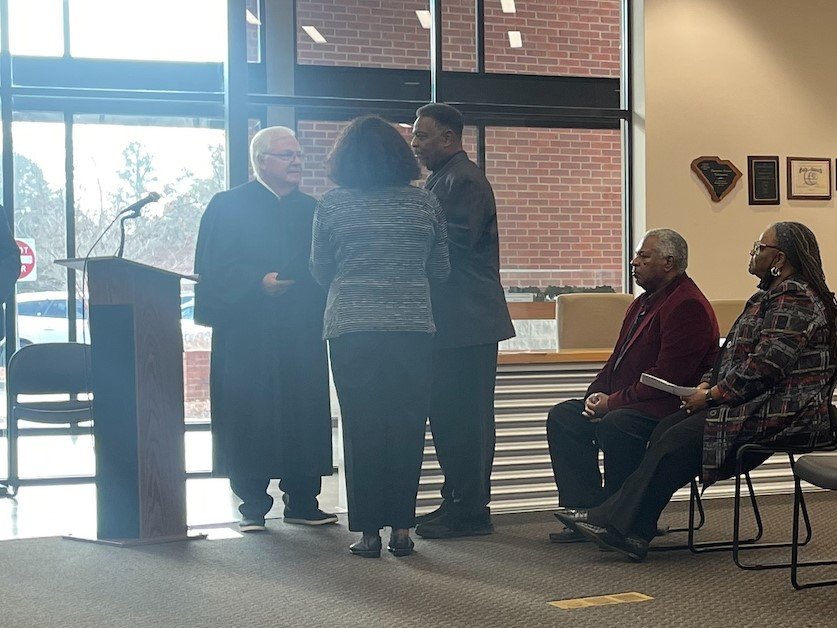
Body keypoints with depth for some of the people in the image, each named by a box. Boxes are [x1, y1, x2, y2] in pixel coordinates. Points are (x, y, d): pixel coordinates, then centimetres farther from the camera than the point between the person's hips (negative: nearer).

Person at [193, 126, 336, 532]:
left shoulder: (311, 211, 15)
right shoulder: (228, 207, 2)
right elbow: (216, 267, -6)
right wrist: (259, 281, -20)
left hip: (301, 335, 4)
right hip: (247, 334, -4)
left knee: (303, 417, 3)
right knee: (250, 420, -2)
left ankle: (302, 501, 13)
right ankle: (252, 506, 7)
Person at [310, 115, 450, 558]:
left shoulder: (331, 206, 1)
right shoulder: (425, 203, 3)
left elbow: (320, 271, 9)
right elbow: (441, 270, 10)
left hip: (352, 330, -1)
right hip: (413, 328, 1)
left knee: (361, 428, 4)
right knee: (407, 427, 6)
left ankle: (368, 532, 6)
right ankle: (401, 529, 9)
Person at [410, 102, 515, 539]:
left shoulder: (464, 180, -11)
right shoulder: (439, 180, 20)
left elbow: (458, 244, -20)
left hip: (468, 322, -10)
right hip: (448, 322, 10)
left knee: (466, 417, -6)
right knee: (445, 414, 13)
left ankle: (471, 511, -1)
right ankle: (456, 501, 22)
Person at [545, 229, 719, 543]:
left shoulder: (688, 306, -15)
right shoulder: (643, 303, 19)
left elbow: (666, 377, -22)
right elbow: (619, 359, 22)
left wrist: (613, 402, -19)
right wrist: (597, 394, 2)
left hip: (670, 406, -10)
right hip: (624, 402, 11)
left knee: (615, 425, -35)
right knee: (562, 416, -1)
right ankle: (587, 510, -4)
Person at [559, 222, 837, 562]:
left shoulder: (795, 301, -14)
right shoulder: (767, 297, 20)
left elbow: (766, 366, -22)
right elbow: (732, 354, 22)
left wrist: (713, 396, -15)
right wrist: (707, 384, 4)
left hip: (783, 413, -10)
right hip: (758, 405, 10)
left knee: (679, 440, -20)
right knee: (666, 430, -7)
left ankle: (618, 524, -15)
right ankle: (630, 530, -15)